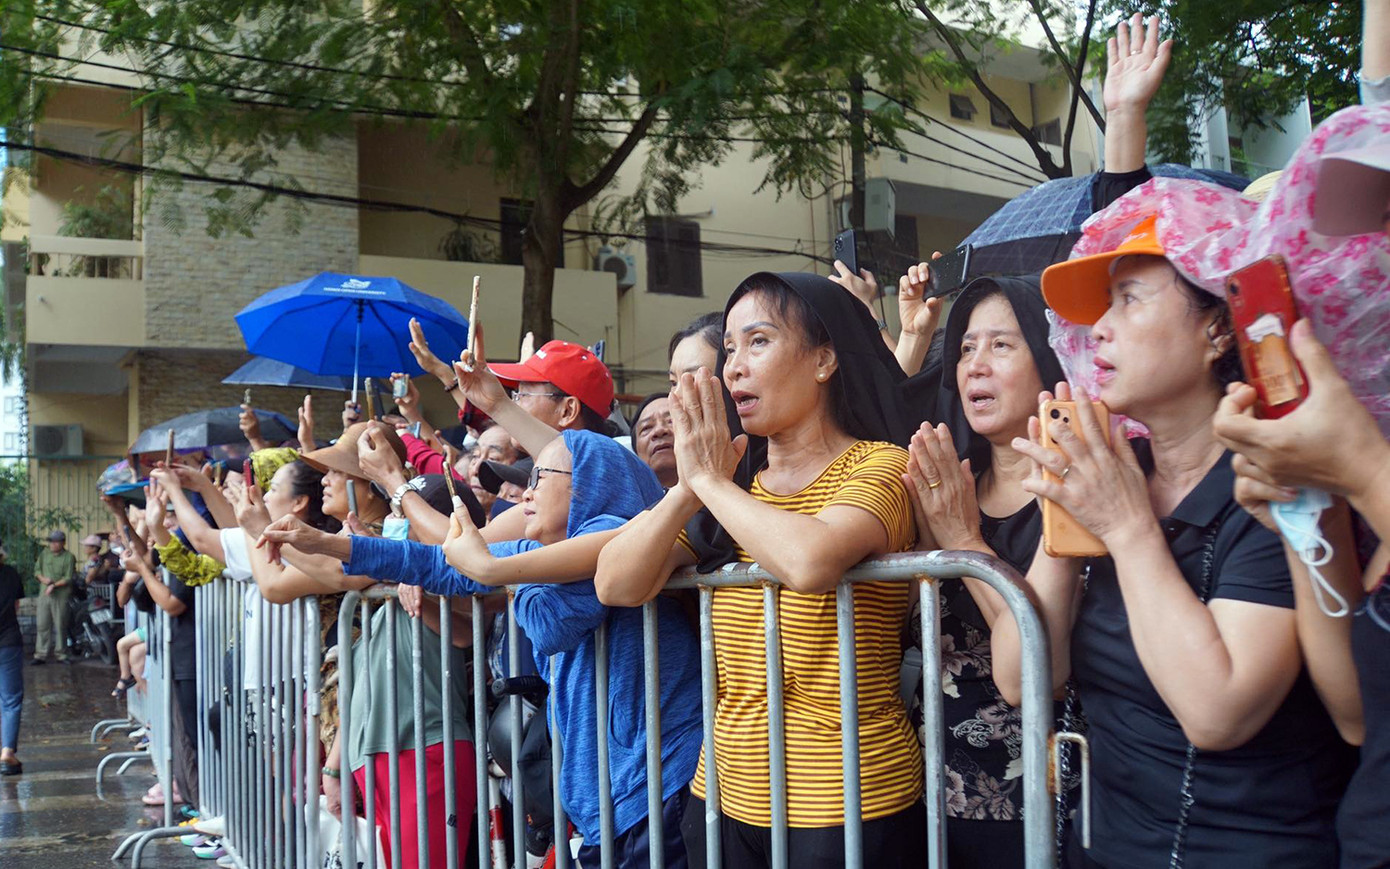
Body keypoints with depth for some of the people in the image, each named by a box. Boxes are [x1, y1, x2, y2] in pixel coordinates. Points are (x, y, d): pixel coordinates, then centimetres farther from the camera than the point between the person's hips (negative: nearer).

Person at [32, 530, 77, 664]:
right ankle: (41, 654, 7)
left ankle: (62, 655, 7)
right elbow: (37, 570, 15)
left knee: (61, 626, -1)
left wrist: (54, 585, -18)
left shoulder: (69, 557, -3)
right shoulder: (44, 554, 12)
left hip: (61, 595, -4)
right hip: (44, 593, 4)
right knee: (42, 625, 2)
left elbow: (68, 578, -8)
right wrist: (43, 579, -5)